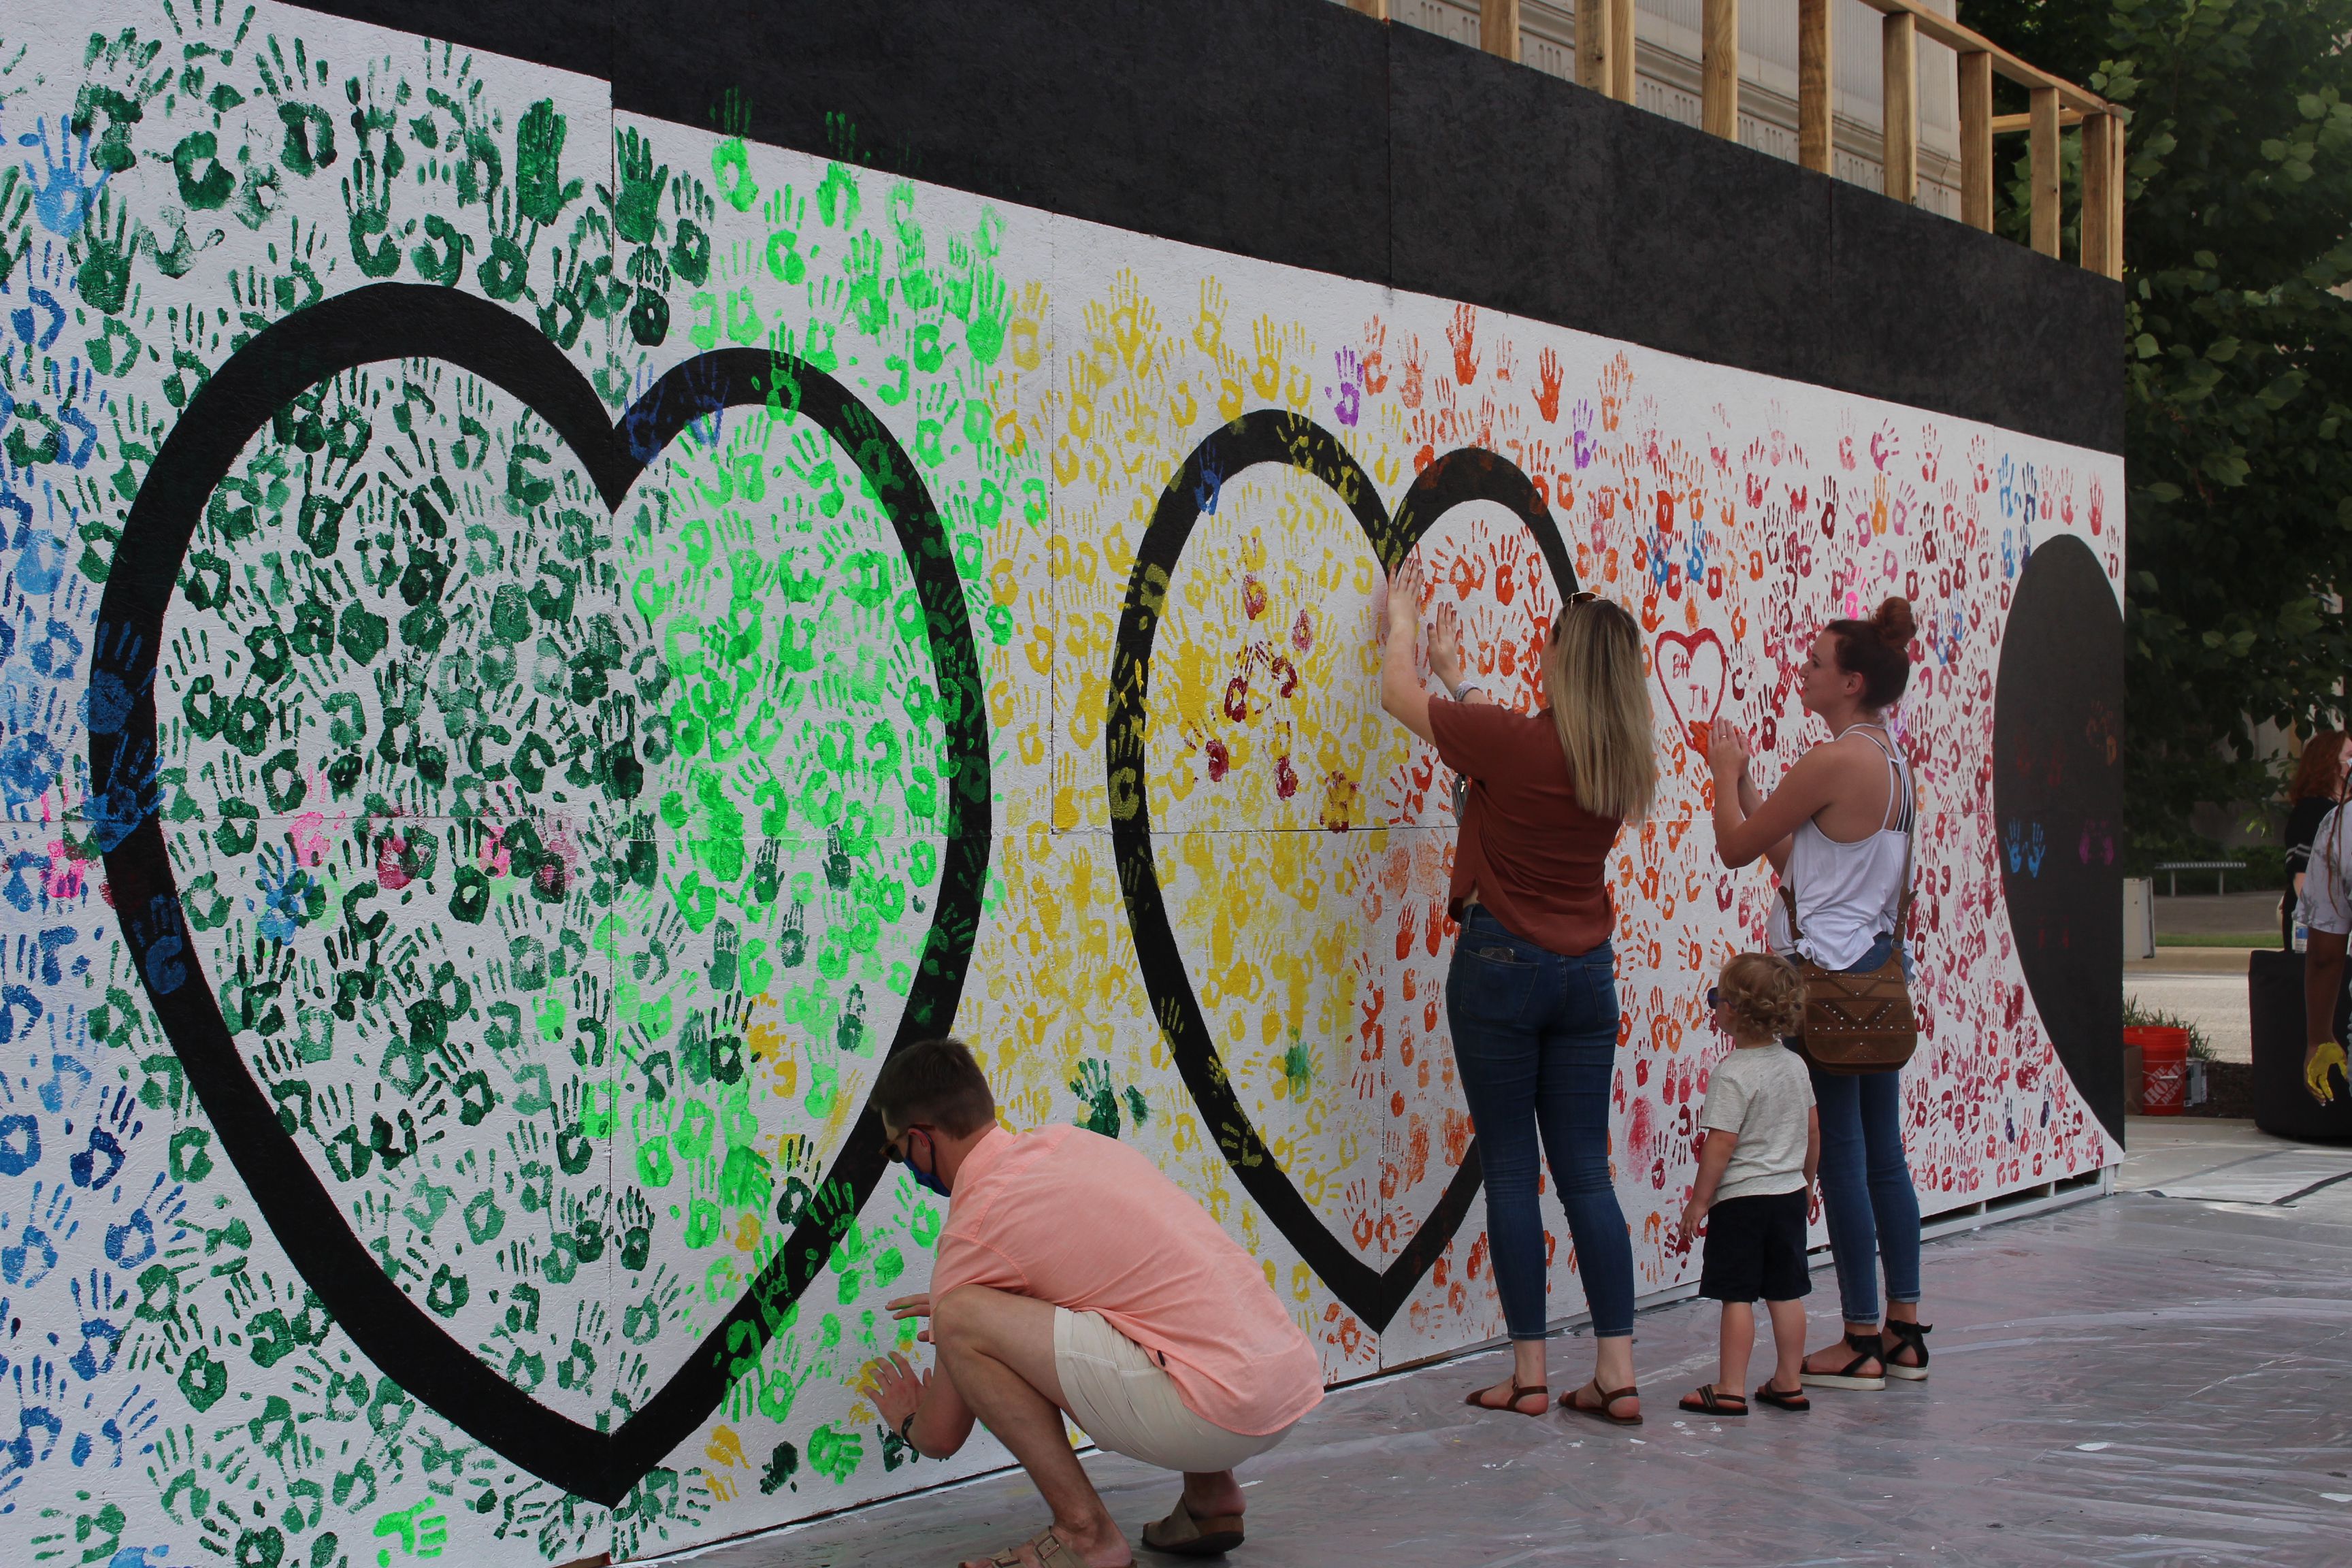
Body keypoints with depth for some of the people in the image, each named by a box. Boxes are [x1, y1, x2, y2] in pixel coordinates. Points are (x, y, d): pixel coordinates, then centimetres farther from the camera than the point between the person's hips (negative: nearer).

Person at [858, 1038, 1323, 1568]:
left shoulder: (974, 1227, -4)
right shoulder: (1068, 1141, 17)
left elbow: (941, 1438, 6)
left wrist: (906, 1418, 31)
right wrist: (956, 1300, 48)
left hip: (1214, 1414, -8)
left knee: (959, 1319, -10)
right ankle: (1211, 1497, 21)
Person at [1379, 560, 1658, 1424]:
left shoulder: (1507, 740, -14)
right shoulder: (1626, 765, 3)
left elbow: (1399, 696, 2)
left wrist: (1402, 622, 22)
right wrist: (1457, 672, 35)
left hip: (1501, 965, -5)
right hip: (1586, 972, 5)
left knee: (1510, 1171, 2)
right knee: (1587, 1174, 7)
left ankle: (1529, 1373, 6)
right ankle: (1616, 1372, 6)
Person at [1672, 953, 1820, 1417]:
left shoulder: (1731, 1073, -17)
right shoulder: (1795, 1065, 5)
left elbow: (1721, 1142, -18)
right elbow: (1813, 1130, 13)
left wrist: (1700, 1199, -11)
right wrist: (1806, 1179, 26)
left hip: (1740, 1199, -7)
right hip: (1790, 1194, 7)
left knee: (1737, 1295, -2)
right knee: (1786, 1292, 12)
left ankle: (1730, 1389, 0)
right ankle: (1789, 1383, 17)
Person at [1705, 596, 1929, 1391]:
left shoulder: (1833, 762, -17)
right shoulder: (1890, 760, 12)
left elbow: (1736, 846, -9)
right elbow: (1791, 857, 16)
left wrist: (1726, 772, 7)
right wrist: (1742, 779, 20)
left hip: (1828, 969, -9)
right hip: (1879, 966, 9)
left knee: (1841, 1158, -3)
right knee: (1882, 1153, 12)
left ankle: (1861, 1343, 3)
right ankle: (1903, 1332, 18)